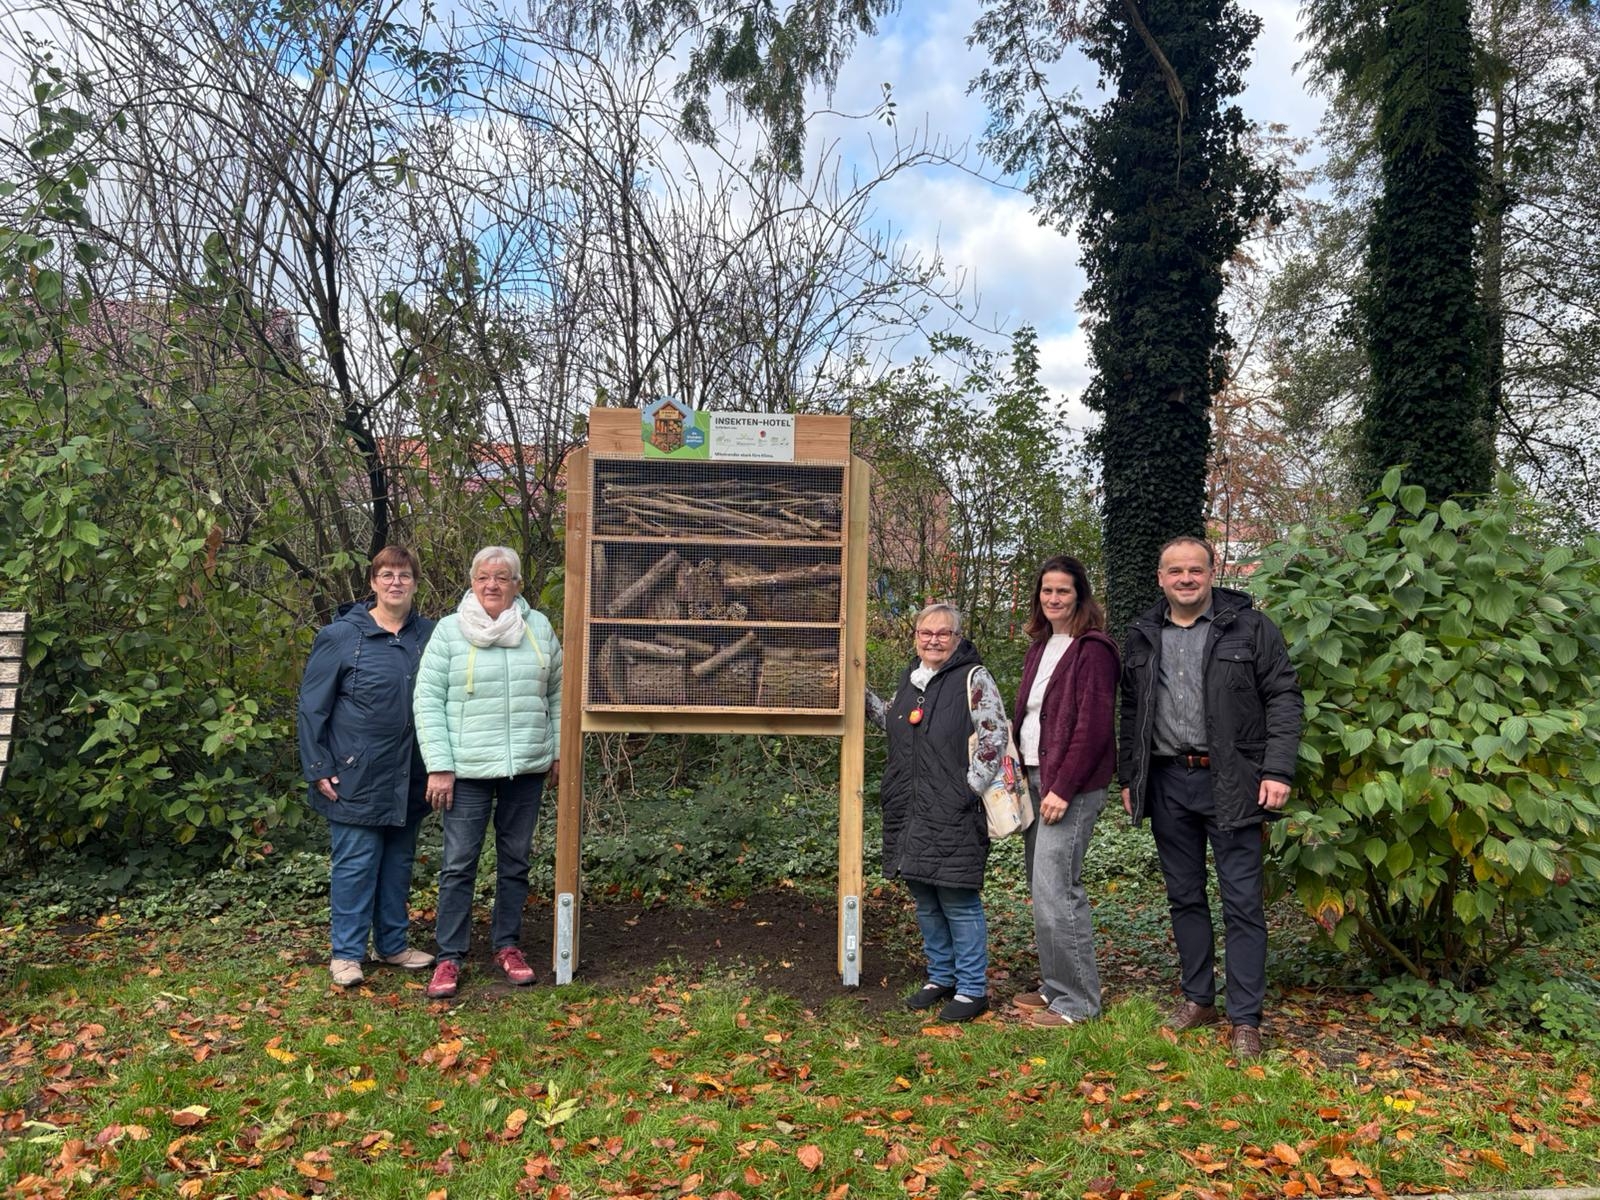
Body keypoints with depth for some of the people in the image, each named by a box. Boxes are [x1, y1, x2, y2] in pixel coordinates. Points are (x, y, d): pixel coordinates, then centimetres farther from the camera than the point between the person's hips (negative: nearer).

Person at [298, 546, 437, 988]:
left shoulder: (428, 635, 4)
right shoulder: (341, 635, -7)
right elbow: (312, 705, -4)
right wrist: (318, 768, -8)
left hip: (408, 779, 5)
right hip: (357, 775, -4)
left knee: (399, 861, 14)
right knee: (356, 863, 1)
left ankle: (393, 944, 28)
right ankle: (346, 953, 16)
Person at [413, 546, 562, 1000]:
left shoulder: (539, 627, 4)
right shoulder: (449, 631, -3)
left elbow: (557, 693, 12)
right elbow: (428, 701, -5)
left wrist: (558, 750, 9)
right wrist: (439, 766, -10)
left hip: (527, 768, 3)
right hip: (468, 770, -2)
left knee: (515, 861, 13)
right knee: (458, 865, 2)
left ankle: (507, 946, 27)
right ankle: (449, 958, 15)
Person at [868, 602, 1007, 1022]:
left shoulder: (973, 678, -7)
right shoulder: (911, 677, 13)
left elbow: (994, 736, -11)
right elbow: (893, 723, 27)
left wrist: (970, 788, -14)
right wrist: (861, 695, 18)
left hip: (953, 814, -7)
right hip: (910, 813, 7)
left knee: (958, 900, -1)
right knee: (925, 900, 15)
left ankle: (972, 989, 13)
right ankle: (941, 977, 31)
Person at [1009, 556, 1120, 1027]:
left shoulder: (1092, 650, -10)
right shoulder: (1041, 647, 16)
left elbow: (1093, 726, -16)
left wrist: (1063, 788, -19)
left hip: (1071, 784, -8)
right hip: (1034, 777, 8)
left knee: (1055, 890, -7)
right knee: (1043, 888, 13)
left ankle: (1077, 1001, 6)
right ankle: (1054, 987, 25)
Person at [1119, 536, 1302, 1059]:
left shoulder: (1248, 627, -2)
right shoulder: (1143, 638, 9)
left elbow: (1283, 697, -4)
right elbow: (1131, 713, 14)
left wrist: (1277, 771, -12)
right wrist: (1129, 778, 12)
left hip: (1228, 781, -4)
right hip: (1167, 781, 4)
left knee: (1242, 902, 0)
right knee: (1184, 896, 13)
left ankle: (1245, 1019, 9)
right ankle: (1198, 998, 27)